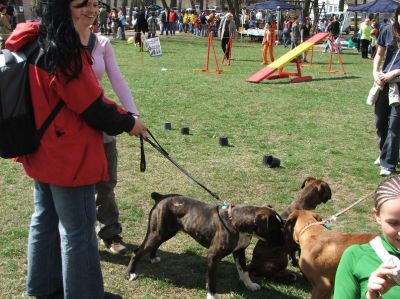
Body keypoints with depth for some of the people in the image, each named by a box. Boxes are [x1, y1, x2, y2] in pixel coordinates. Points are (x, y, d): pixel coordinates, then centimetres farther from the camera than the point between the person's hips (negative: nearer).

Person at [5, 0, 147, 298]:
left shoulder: (36, 44, 5)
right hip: (70, 156, -10)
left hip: (41, 151, 10)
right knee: (78, 230, 3)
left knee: (46, 219, 21)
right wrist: (128, 122, -3)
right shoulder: (65, 52, -23)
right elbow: (94, 106, -19)